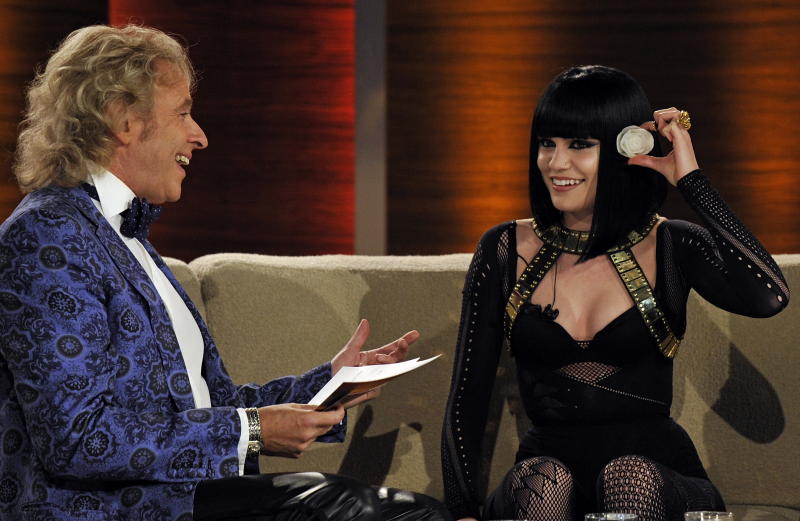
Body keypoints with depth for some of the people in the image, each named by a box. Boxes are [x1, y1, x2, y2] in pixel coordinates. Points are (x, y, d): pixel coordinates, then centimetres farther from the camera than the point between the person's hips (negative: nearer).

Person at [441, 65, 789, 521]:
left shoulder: (670, 248, 4)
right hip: (547, 473, 0)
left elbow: (770, 298, -17)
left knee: (630, 476, -34)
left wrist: (691, 180, -11)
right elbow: (467, 401, 6)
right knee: (542, 480, -34)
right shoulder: (506, 251, 8)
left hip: (658, 475, 0)